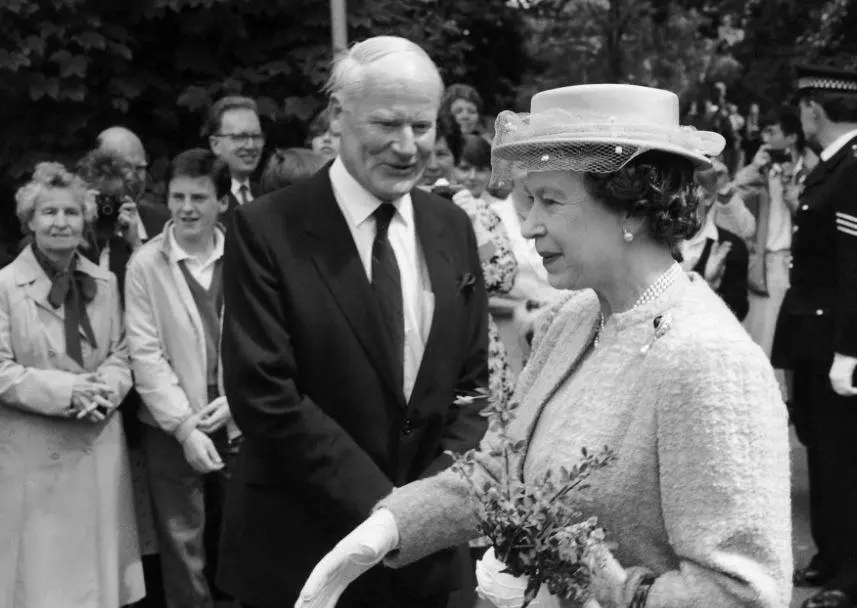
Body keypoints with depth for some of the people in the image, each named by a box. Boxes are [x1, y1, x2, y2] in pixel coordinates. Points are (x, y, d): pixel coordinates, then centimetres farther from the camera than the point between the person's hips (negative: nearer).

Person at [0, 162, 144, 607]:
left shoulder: (104, 283, 10)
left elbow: (120, 354, 11)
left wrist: (107, 388, -10)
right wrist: (66, 391, -17)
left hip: (100, 450, 4)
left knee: (98, 566, 9)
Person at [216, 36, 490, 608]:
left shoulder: (453, 227, 4)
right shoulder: (268, 230, -12)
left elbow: (473, 381, 6)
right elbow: (266, 396, -16)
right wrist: (380, 505, -18)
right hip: (303, 552, -4)